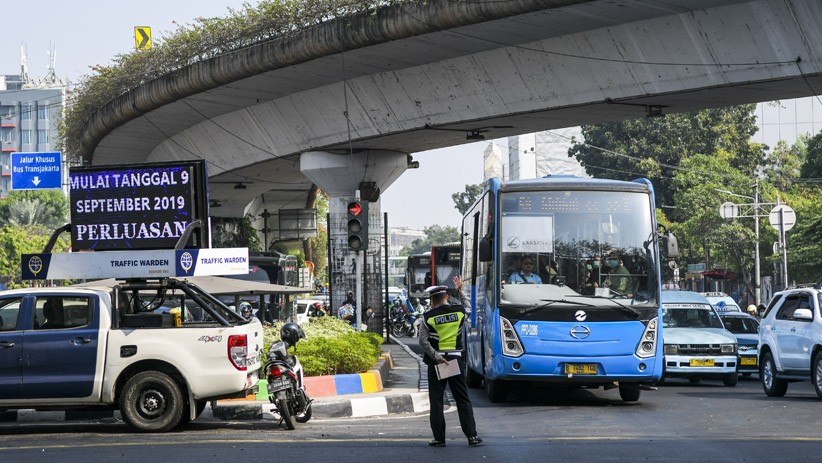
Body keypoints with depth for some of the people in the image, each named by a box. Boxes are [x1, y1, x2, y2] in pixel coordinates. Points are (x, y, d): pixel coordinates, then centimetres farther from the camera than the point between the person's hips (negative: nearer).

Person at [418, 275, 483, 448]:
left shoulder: (428, 317, -6)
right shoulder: (459, 311, 0)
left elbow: (423, 341, -13)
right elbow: (468, 306, 25)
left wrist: (437, 358, -11)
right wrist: (460, 291, 36)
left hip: (436, 362, -2)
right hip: (456, 359, 2)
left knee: (436, 401, 4)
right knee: (463, 400, 7)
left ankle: (439, 438, 3)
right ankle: (472, 436, 4)